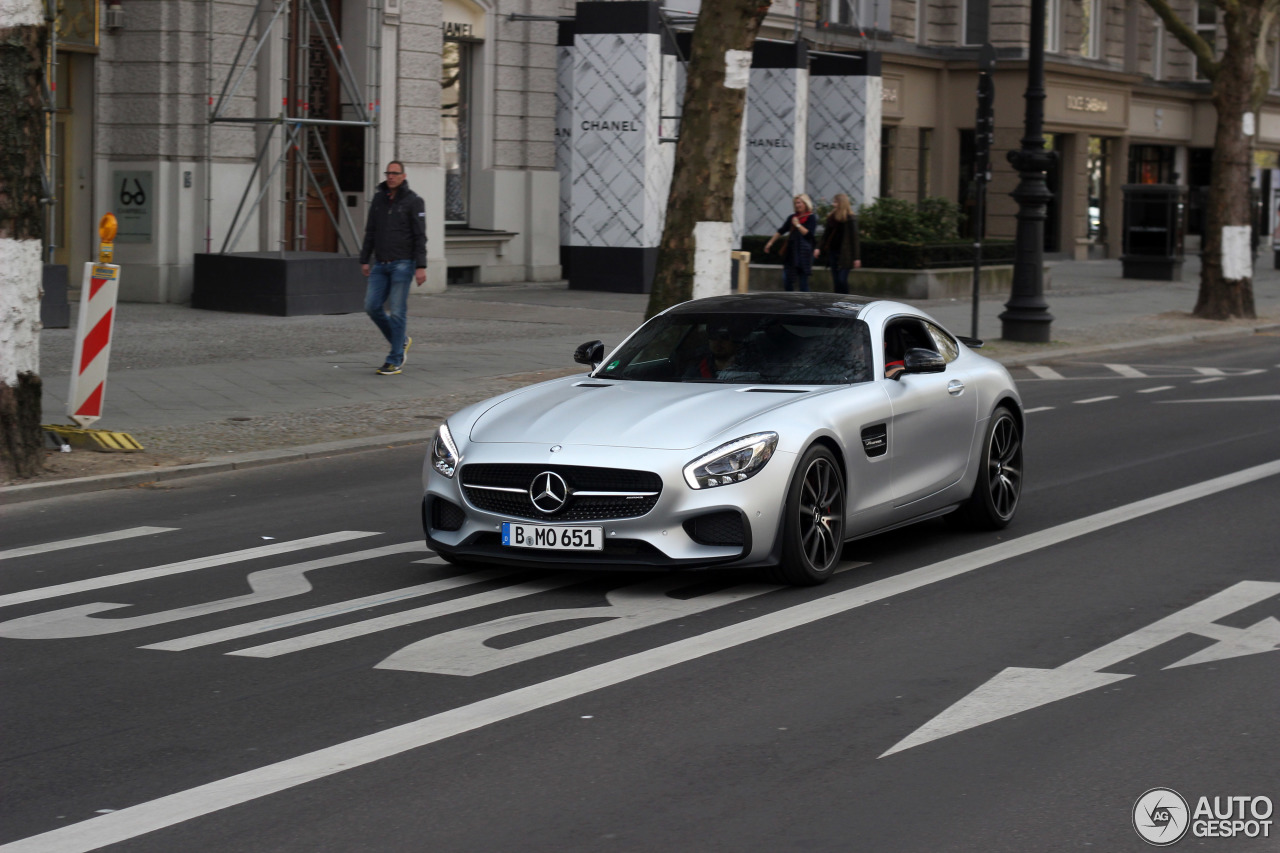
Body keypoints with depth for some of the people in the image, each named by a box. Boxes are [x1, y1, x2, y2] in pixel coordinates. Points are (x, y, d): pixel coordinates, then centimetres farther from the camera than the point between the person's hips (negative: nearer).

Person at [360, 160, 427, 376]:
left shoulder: (414, 201, -8)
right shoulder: (379, 198, 9)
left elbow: (420, 236, -11)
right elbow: (370, 232, 13)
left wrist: (421, 267, -18)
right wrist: (364, 260, 8)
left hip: (403, 263, -6)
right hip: (381, 264, 6)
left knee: (397, 311, -6)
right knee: (372, 307, -1)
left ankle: (395, 361, 0)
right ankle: (401, 341, 21)